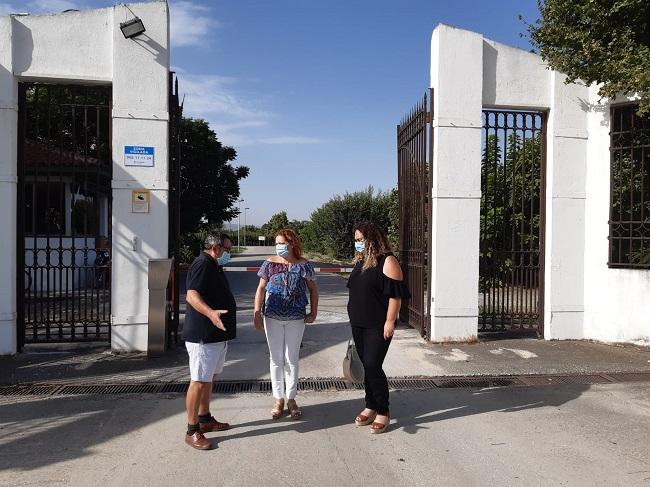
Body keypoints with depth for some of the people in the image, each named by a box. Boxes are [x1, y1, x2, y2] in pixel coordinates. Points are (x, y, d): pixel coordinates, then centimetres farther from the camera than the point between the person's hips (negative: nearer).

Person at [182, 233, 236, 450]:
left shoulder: (215, 266, 16)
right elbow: (192, 295, -29)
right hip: (202, 336, -10)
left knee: (208, 379, 18)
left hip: (217, 335, 10)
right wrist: (211, 313, -43)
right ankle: (192, 431, 4)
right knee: (199, 382, -4)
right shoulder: (202, 264, -16)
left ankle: (205, 419, 31)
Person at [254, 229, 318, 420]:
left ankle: (291, 399, 23)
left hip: (296, 319, 0)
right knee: (276, 359, 9)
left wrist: (313, 312, -1)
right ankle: (278, 399, 22)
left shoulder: (303, 265, -3)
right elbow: (261, 289, -1)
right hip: (272, 318, 1)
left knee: (292, 360, 9)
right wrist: (257, 314, -7)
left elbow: (313, 289, 6)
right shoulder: (270, 263, -3)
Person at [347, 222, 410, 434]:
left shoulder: (387, 261, -12)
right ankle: (371, 406, 26)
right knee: (366, 366, 12)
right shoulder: (360, 261, 12)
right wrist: (354, 319, 19)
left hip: (378, 326, -7)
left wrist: (390, 322, -19)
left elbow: (395, 294, -16)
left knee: (373, 366, -7)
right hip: (359, 324, 7)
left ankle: (383, 412, 8)